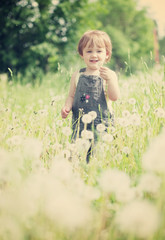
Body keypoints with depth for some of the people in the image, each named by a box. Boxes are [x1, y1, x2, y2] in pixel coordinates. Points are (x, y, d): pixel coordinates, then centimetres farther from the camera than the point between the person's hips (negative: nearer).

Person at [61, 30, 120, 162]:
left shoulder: (109, 75, 0)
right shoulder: (77, 75, 9)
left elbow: (115, 97, -10)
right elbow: (71, 96, 15)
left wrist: (109, 79, -23)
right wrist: (67, 107, -4)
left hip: (102, 125, -2)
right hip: (80, 125, 2)